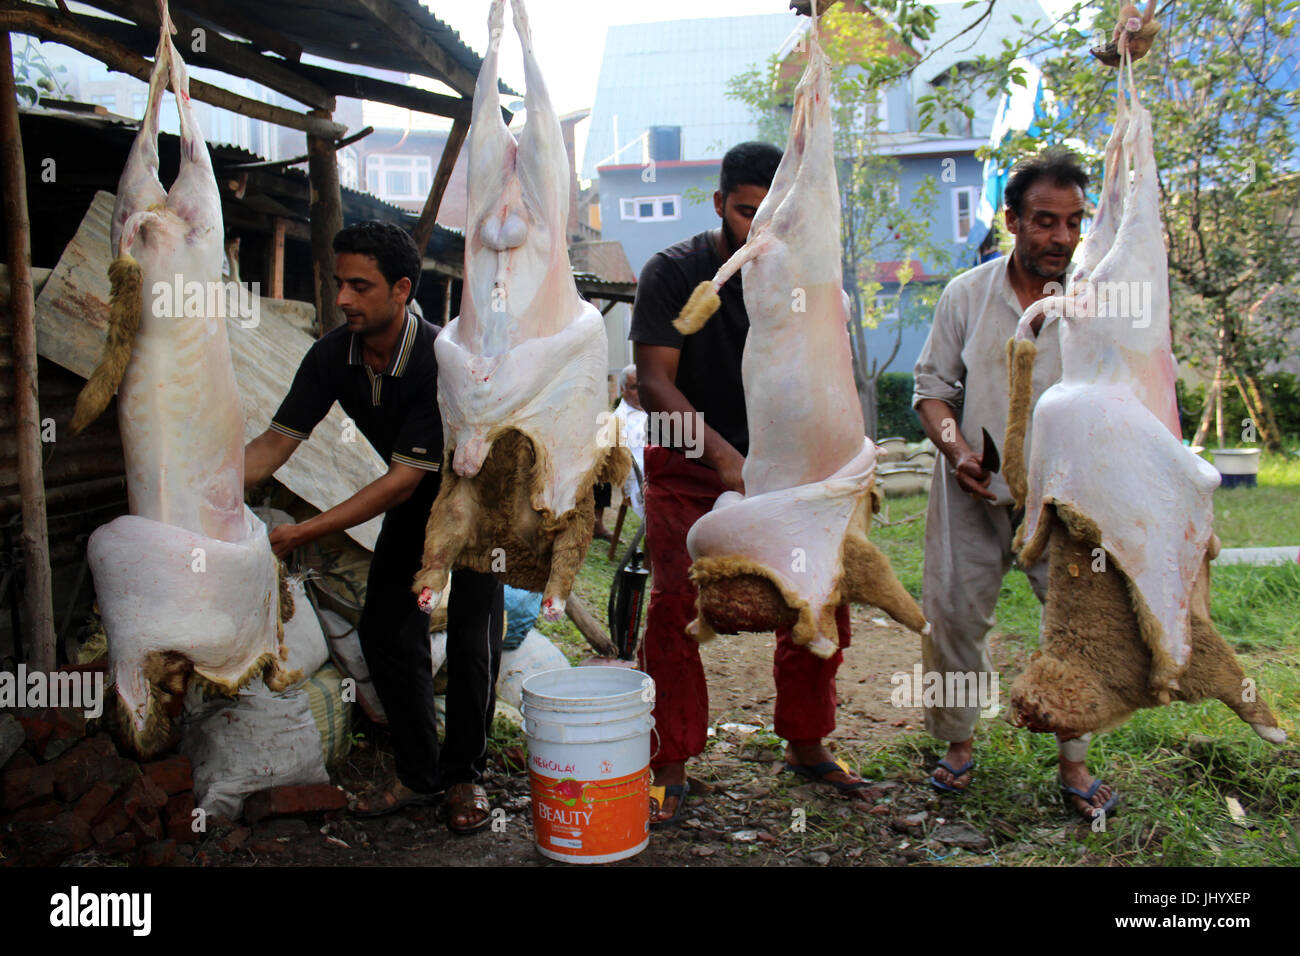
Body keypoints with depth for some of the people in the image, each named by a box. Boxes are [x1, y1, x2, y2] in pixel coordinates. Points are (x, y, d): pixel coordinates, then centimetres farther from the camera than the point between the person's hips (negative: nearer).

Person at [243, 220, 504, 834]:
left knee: (470, 637, -10)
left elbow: (403, 479, -36)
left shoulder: (444, 361, -36)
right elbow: (276, 442, -14)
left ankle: (465, 775, 11)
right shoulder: (332, 356, -16)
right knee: (385, 629, 1)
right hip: (414, 499, 6)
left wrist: (301, 534, -40)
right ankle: (418, 773, 16)